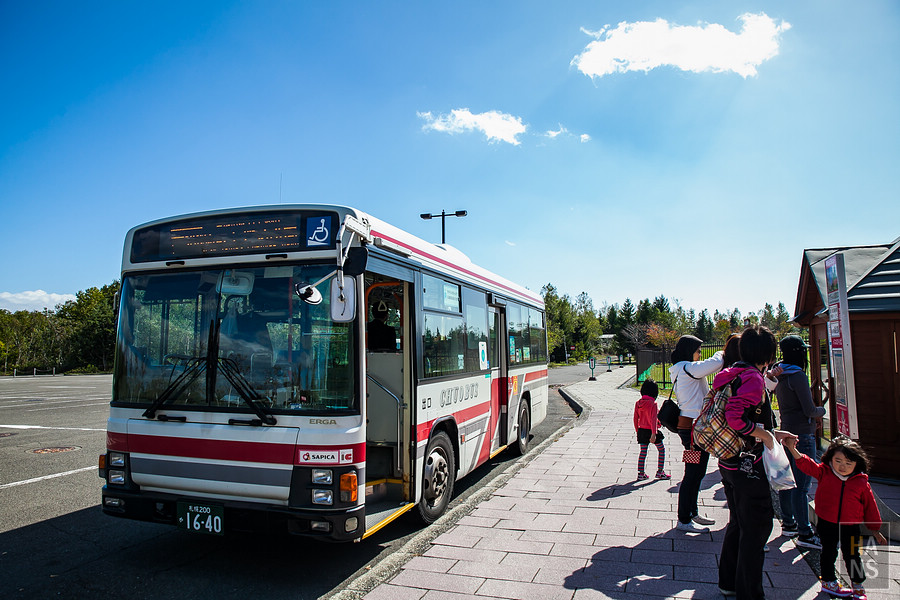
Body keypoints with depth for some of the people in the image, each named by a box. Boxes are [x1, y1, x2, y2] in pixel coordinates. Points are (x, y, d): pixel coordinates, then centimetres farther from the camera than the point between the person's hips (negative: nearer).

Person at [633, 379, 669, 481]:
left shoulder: (638, 403, 2)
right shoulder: (652, 404, -16)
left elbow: (635, 418, 7)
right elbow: (653, 419, -20)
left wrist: (637, 431, 17)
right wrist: (654, 434, -21)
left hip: (641, 430, 5)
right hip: (651, 430, -5)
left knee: (643, 451, 10)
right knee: (661, 450, 13)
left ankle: (641, 473, 10)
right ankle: (660, 472, 16)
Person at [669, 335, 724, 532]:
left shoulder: (680, 370, 17)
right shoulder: (688, 368, -15)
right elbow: (715, 363, -26)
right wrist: (720, 353, -3)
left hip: (691, 425, 11)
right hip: (693, 426, -11)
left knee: (697, 472, 19)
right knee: (693, 473, -3)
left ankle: (693, 512, 31)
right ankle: (684, 520, 5)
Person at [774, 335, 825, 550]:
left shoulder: (780, 376, 10)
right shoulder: (798, 376, -16)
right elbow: (809, 410, -15)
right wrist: (822, 410, 5)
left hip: (787, 432, 9)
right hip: (802, 435, -9)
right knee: (801, 485, -5)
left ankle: (788, 524, 24)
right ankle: (805, 533, 0)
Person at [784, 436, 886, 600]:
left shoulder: (862, 483, -6)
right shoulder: (824, 472, -9)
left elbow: (870, 506, 4)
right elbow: (807, 464, -22)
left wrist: (876, 530, 11)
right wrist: (793, 450, -41)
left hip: (851, 526, 0)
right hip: (827, 524, 0)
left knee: (852, 555, 10)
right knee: (828, 553, 13)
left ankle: (858, 586, 31)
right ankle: (828, 581, 30)